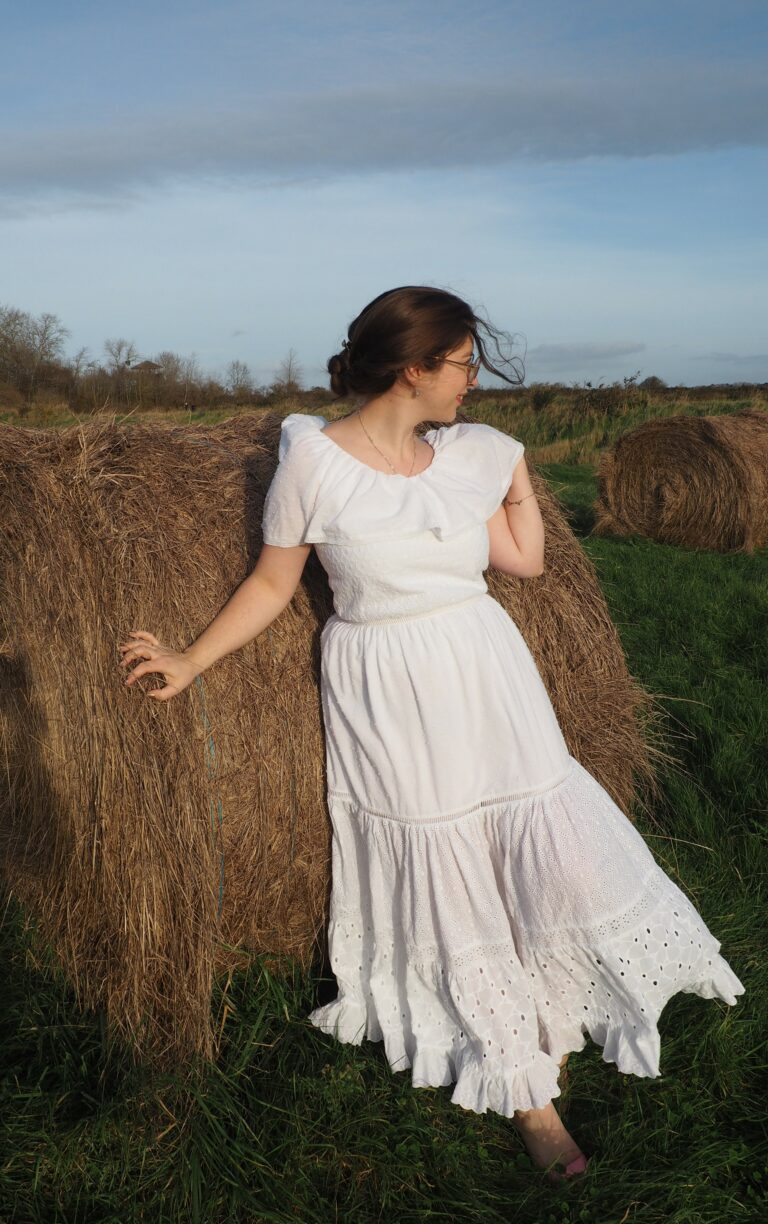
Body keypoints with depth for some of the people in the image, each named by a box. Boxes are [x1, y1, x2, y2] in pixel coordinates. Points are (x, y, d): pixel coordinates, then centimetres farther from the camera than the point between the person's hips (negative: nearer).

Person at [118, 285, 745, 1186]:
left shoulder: (465, 453, 5)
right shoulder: (313, 456, -9)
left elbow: (525, 559, 6)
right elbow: (273, 581, -2)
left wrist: (514, 460, 10)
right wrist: (191, 661, -2)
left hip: (487, 677, 4)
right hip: (387, 701, -4)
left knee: (550, 847, 3)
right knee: (446, 883, 7)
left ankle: (554, 1024, 31)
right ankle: (524, 1087, 27)